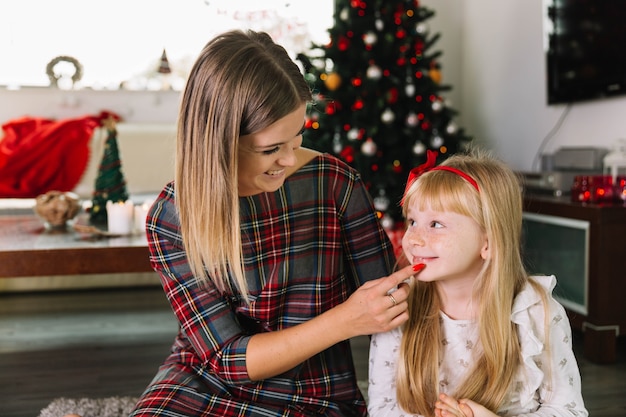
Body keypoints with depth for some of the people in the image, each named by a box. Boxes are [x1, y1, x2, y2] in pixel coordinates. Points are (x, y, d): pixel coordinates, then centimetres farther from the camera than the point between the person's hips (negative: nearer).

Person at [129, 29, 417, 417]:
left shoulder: (335, 182, -10)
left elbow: (389, 306, 0)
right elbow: (227, 357, -15)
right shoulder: (172, 217, -12)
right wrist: (344, 321, -26)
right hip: (206, 384, 0)